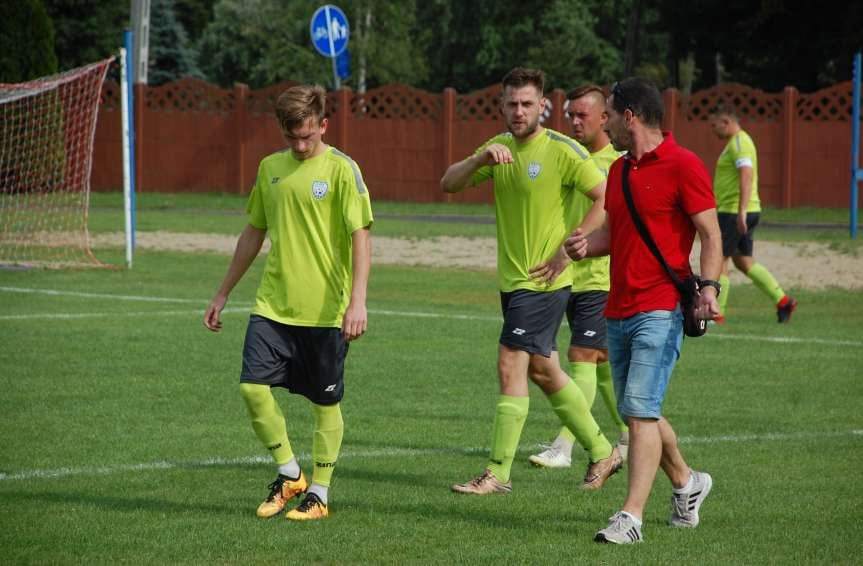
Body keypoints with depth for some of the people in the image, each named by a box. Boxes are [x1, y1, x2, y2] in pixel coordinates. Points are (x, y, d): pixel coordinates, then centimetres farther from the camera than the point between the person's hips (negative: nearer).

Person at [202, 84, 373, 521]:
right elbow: (254, 232, 20)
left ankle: (318, 494, 17)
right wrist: (223, 293, 21)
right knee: (252, 387, -8)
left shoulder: (340, 169, -7)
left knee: (325, 402, 4)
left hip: (325, 311, -5)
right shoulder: (270, 168, 10)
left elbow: (360, 235, -12)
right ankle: (289, 475, 11)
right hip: (272, 305, 5)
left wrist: (357, 301, -23)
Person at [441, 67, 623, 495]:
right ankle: (602, 452, 28)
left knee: (511, 367, -11)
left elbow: (608, 199, -17)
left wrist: (567, 251, -19)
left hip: (544, 282, -8)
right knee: (542, 370, 15)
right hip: (511, 280, 8)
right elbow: (448, 184, 4)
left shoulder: (562, 151, -12)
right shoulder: (498, 147, 9)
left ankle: (498, 473, -6)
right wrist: (481, 159, -16)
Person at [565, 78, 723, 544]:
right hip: (618, 310, 8)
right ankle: (686, 483, 36)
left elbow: (710, 234, -10)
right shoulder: (619, 170, 16)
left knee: (641, 410, -15)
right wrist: (587, 243, 3)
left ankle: (631, 517, -16)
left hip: (660, 309, -8)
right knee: (636, 413, 15)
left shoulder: (682, 165, -8)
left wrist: (709, 286, -23)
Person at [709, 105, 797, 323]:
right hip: (738, 212, 10)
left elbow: (746, 177, -25)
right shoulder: (737, 142, 19)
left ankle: (716, 313, 0)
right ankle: (782, 301, 8)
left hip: (733, 212, -10)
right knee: (744, 262, 12)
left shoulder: (739, 143, -14)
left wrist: (741, 212, -32)